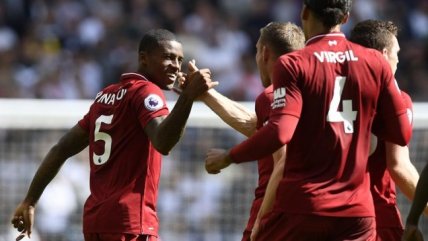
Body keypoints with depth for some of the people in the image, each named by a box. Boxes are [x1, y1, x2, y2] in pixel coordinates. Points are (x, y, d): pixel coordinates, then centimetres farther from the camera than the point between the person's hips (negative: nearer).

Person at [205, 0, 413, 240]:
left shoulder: (293, 64, -5)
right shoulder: (376, 62, 5)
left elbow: (280, 133, -16)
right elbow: (402, 133, 6)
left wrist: (229, 157, -1)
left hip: (302, 207, -3)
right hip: (357, 212, 3)